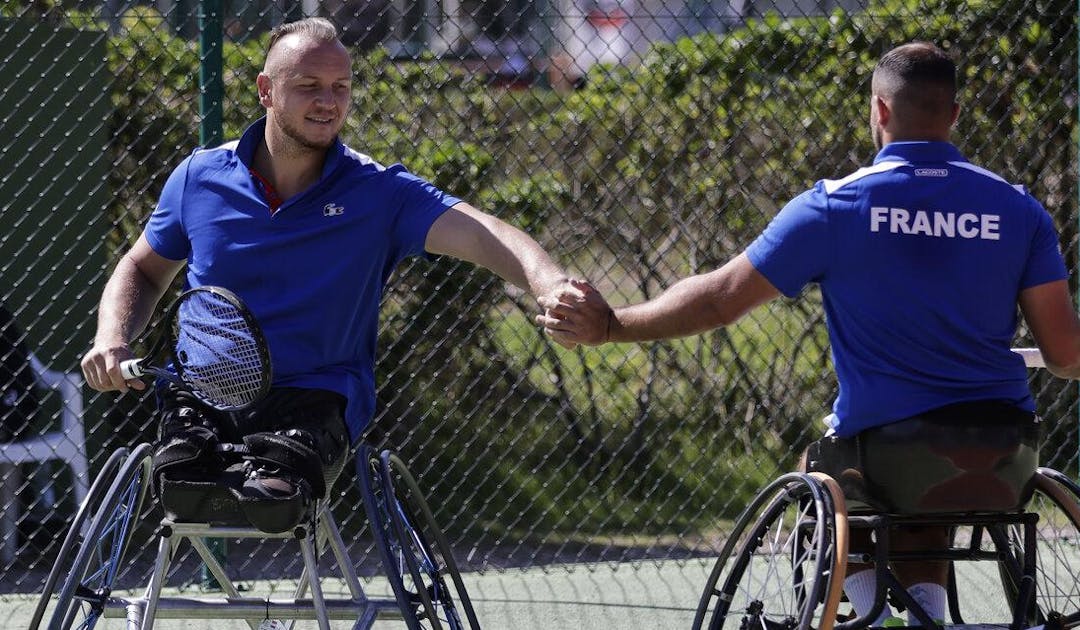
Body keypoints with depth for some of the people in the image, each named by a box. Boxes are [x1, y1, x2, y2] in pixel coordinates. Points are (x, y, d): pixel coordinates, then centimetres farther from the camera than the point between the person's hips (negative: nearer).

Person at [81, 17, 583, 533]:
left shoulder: (379, 191, 1)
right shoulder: (200, 176, 10)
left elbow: (478, 234, -15)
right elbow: (143, 269, 26)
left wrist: (549, 284, -37)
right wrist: (112, 342, 4)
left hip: (314, 396, -2)